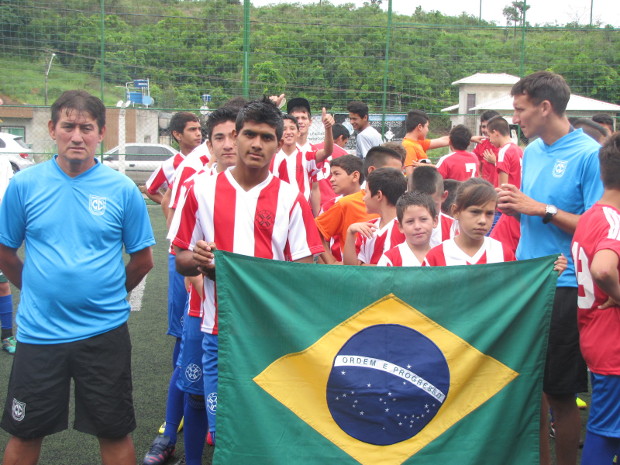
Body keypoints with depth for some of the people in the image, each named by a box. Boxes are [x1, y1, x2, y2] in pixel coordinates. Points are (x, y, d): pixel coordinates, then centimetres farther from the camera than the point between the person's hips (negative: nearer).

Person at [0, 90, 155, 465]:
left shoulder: (122, 189, -4)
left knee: (115, 433, 11)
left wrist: (109, 294, 5)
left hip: (104, 332, 0)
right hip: (38, 332, 1)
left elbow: (143, 259, 4)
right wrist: (37, 290, 6)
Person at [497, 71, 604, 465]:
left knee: (560, 391, 2)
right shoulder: (531, 152, 12)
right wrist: (515, 206, 0)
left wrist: (543, 209, -17)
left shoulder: (589, 155, -11)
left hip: (563, 288, -7)